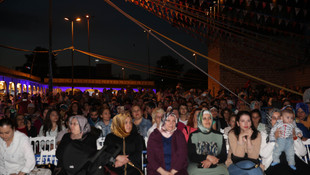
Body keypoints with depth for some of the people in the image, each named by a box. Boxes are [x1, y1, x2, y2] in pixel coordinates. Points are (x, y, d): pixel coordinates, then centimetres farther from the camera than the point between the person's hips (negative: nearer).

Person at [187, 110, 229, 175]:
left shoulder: (219, 135, 14)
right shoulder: (193, 135, 8)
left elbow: (224, 156, 11)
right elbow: (191, 156, 2)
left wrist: (210, 161, -6)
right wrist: (207, 157, -10)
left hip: (216, 168, 1)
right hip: (197, 168, 0)